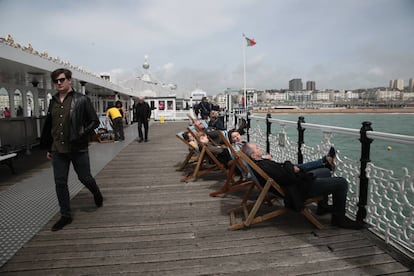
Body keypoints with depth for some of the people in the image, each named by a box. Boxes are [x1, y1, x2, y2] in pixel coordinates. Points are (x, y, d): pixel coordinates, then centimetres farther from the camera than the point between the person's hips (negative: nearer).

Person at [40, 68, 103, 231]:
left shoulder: (81, 100, -6)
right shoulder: (53, 102, 9)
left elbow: (94, 121, -6)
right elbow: (48, 126, 15)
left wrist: (82, 136, -17)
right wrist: (49, 148, 16)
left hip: (78, 149, -4)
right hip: (58, 150, 5)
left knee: (85, 178, 7)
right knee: (60, 183, 8)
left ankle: (96, 193, 41)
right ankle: (65, 216, 22)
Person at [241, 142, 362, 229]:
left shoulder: (260, 162, 4)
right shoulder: (263, 167, -29)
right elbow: (287, 177, -31)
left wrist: (290, 167, -4)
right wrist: (290, 166, -11)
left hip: (298, 181, 11)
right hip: (300, 189, -11)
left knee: (326, 171, 29)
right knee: (341, 183, -10)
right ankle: (338, 218, 7)